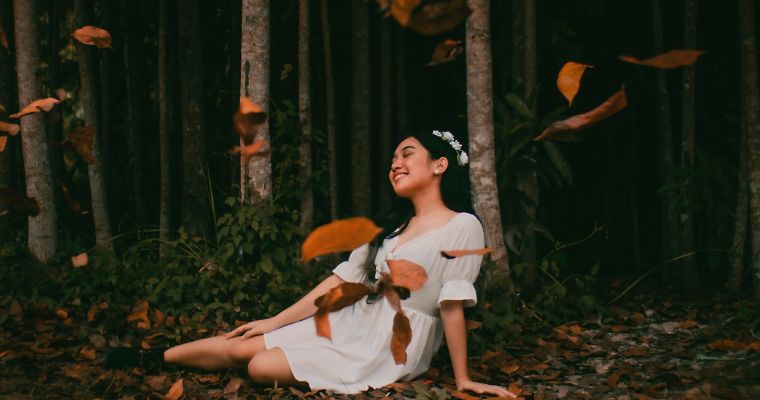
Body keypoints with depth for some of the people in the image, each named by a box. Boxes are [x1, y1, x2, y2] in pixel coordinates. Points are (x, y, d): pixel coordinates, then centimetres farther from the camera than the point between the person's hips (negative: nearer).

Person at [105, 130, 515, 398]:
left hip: (393, 345, -7)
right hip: (356, 322, 7)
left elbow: (452, 306, -17)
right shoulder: (391, 225, 11)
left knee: (262, 367, -17)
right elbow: (340, 280, 9)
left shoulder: (462, 226, -15)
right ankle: (151, 357, 18)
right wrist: (274, 321, 7)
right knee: (240, 347, -1)